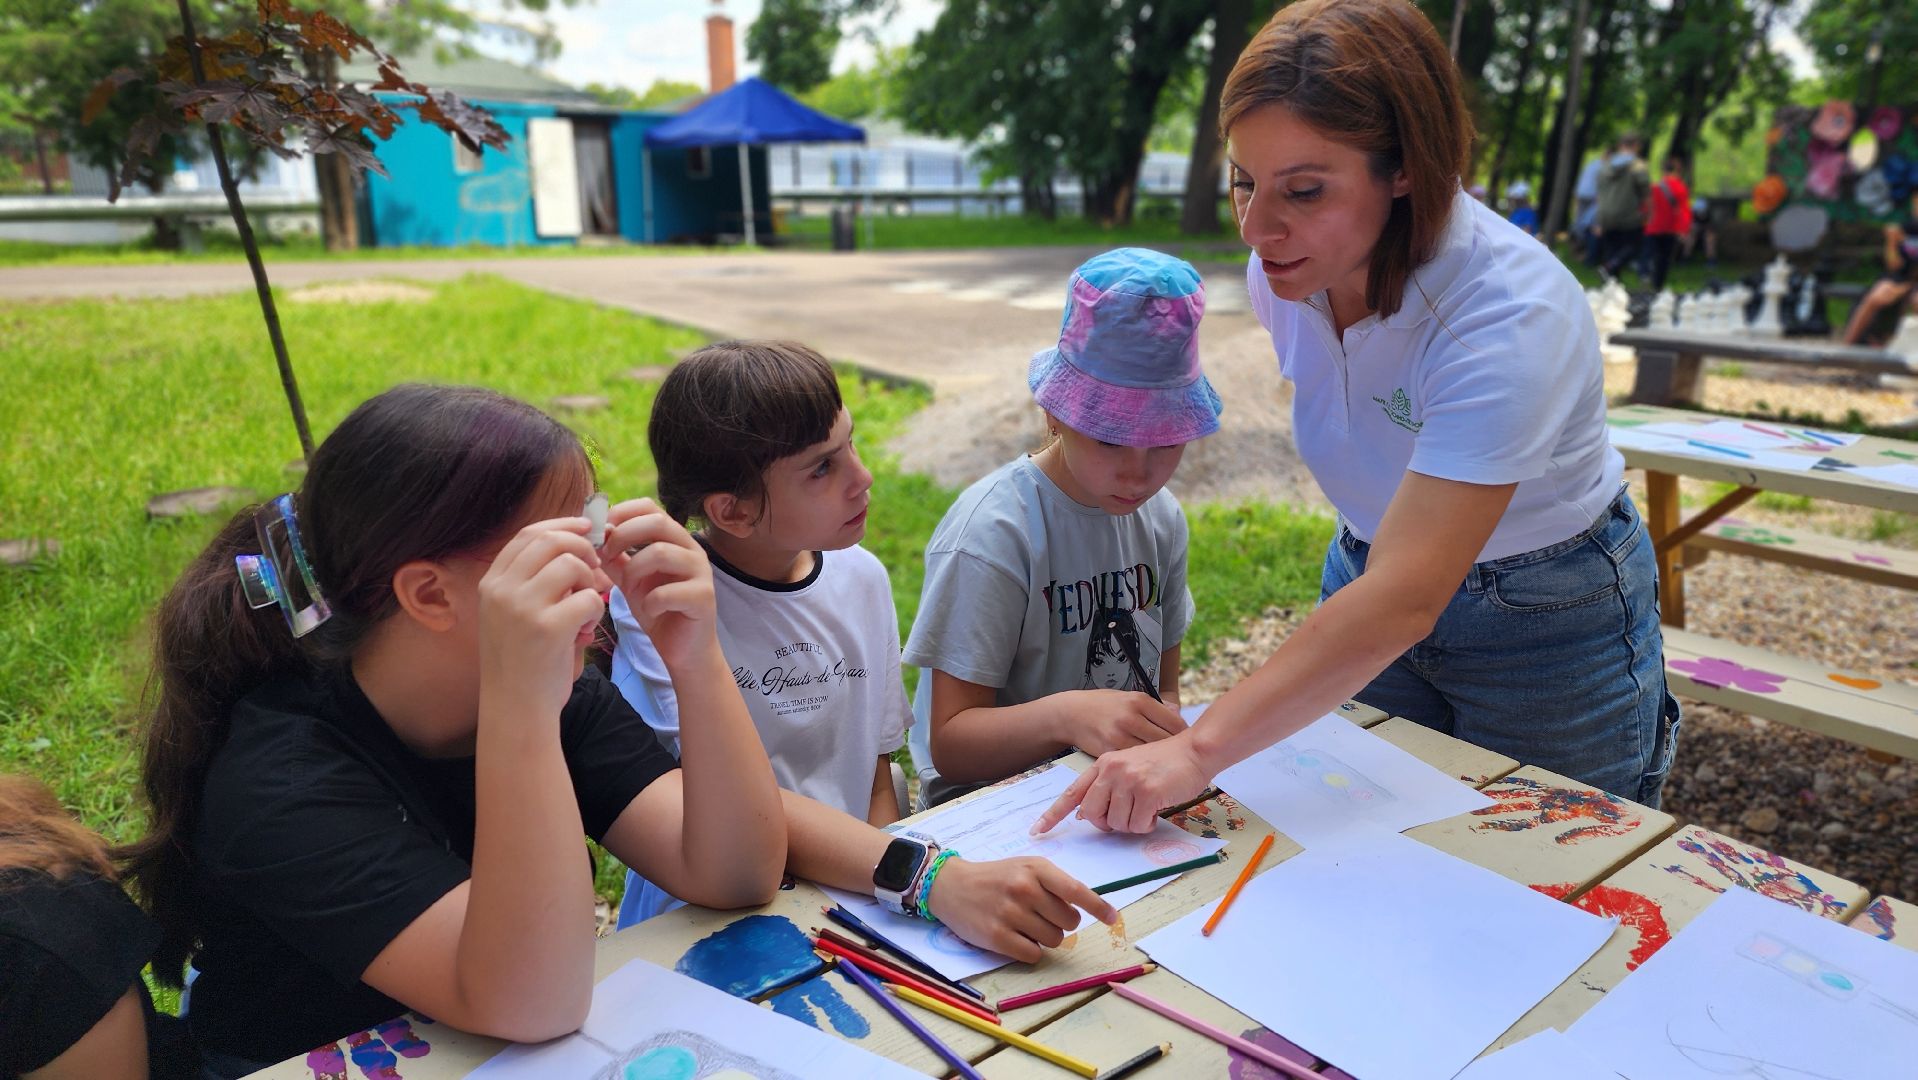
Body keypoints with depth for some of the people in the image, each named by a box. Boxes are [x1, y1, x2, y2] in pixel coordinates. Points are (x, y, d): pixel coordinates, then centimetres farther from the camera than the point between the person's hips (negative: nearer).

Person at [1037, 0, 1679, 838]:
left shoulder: (1515, 317, -34)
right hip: (1377, 566, 5)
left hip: (1545, 612, -5)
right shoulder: (1282, 274, -15)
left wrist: (1198, 751, -45)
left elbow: (1404, 602, -40)